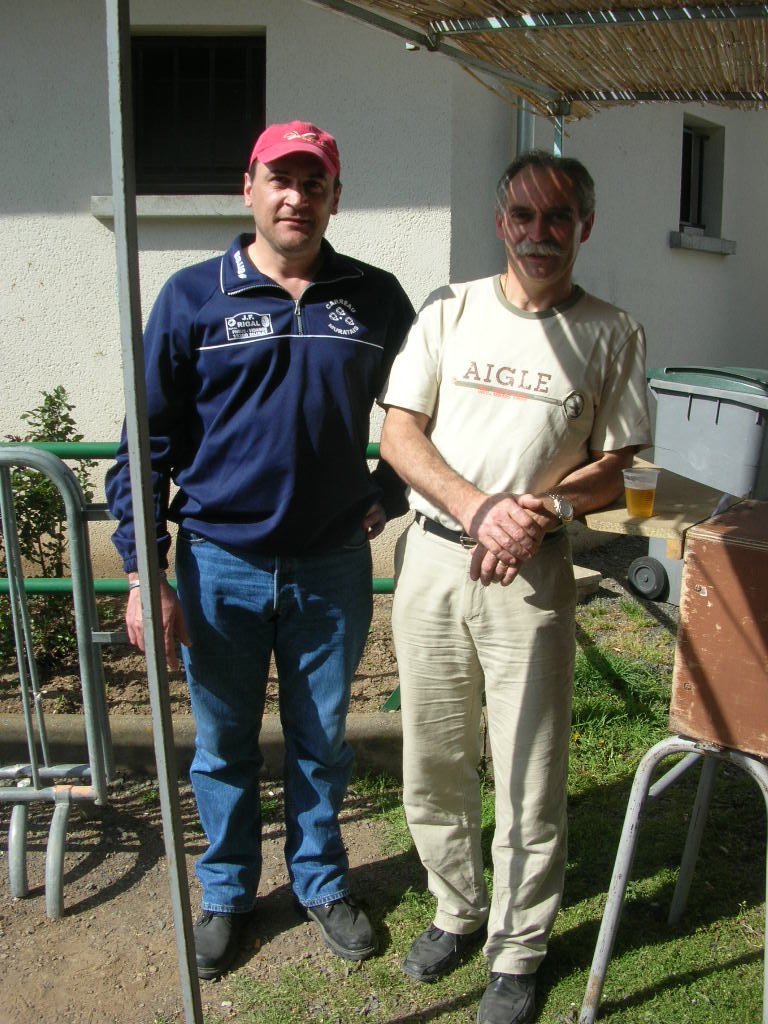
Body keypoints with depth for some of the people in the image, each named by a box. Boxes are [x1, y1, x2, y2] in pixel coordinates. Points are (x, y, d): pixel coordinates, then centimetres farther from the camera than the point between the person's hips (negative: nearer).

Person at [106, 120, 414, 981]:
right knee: (224, 747, 14)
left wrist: (388, 496, 2)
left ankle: (321, 881, 38)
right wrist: (144, 571, -8)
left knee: (322, 743, 16)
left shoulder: (376, 299, 1)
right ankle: (226, 893, 36)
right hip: (220, 566, -1)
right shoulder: (192, 298, -4)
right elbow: (149, 440, -4)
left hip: (333, 569, 1)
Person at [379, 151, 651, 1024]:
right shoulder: (448, 312, 6)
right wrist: (478, 506, -16)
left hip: (532, 574, -2)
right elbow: (399, 435, 0)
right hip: (431, 557, 2)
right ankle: (459, 911, 37)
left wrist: (545, 507, -17)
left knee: (530, 774, 5)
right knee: (432, 762, 13)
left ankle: (518, 951, 26)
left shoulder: (610, 334, 3)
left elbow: (612, 468, 3)